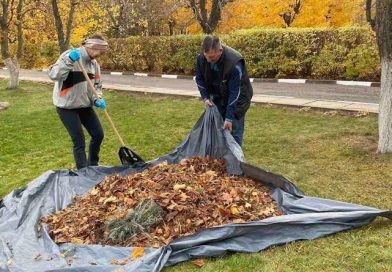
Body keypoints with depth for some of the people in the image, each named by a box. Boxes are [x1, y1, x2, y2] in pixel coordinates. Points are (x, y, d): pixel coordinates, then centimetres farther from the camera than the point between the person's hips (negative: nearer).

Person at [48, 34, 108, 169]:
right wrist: (69, 61, -40)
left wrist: (97, 99, -8)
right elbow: (53, 75, -29)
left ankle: (92, 167, 29)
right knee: (79, 142, -5)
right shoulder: (69, 56, -18)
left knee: (98, 135, 8)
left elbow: (97, 85, 11)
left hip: (84, 105, 7)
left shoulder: (94, 63, 4)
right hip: (67, 107, -7)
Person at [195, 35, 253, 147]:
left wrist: (229, 118, -29)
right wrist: (205, 98, -12)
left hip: (236, 99, -5)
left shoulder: (234, 63, -35)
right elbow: (200, 79, 0)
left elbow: (234, 92, -31)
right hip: (217, 98, 5)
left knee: (234, 130, -5)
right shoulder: (201, 58, -18)